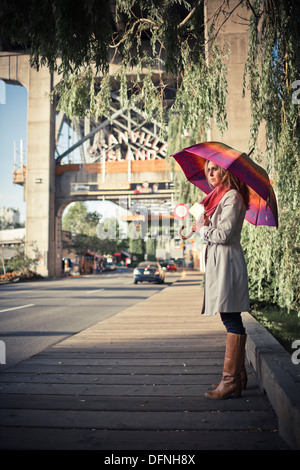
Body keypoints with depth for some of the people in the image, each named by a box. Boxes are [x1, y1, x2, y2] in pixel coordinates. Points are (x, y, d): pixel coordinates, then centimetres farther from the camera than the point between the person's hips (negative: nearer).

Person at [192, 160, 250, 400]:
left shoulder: (231, 196, -8)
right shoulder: (219, 196, 22)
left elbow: (224, 233, -17)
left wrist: (201, 229, -3)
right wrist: (205, 226, 7)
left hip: (227, 261, -10)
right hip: (218, 261, 10)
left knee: (232, 321, -9)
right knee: (231, 321, 11)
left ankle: (231, 379, -7)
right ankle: (238, 374, 18)